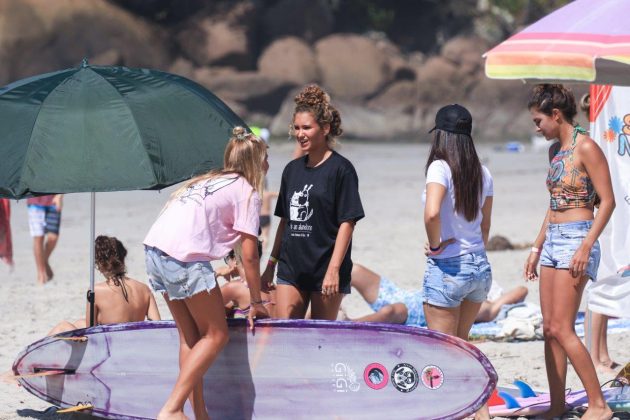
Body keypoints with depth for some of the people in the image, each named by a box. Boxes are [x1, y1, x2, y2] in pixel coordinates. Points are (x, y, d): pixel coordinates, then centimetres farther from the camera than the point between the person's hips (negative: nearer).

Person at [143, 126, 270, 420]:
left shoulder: (209, 181, 28)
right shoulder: (247, 191, 4)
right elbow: (249, 255, 1)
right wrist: (256, 302, 9)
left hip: (155, 248, 8)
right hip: (184, 255, -8)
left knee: (190, 335, 16)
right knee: (216, 335, 2)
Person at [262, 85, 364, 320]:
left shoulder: (340, 169, -5)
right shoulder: (293, 170, 14)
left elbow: (347, 223, -10)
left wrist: (334, 269, -17)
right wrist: (271, 265, 19)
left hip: (325, 272, -6)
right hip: (290, 269, 6)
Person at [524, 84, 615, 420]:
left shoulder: (586, 147, -12)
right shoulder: (555, 150, 14)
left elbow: (607, 201, -14)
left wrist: (586, 247, -21)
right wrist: (537, 247, 21)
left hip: (577, 239, -9)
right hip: (553, 240, 9)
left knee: (561, 329, -13)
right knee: (549, 328, 6)